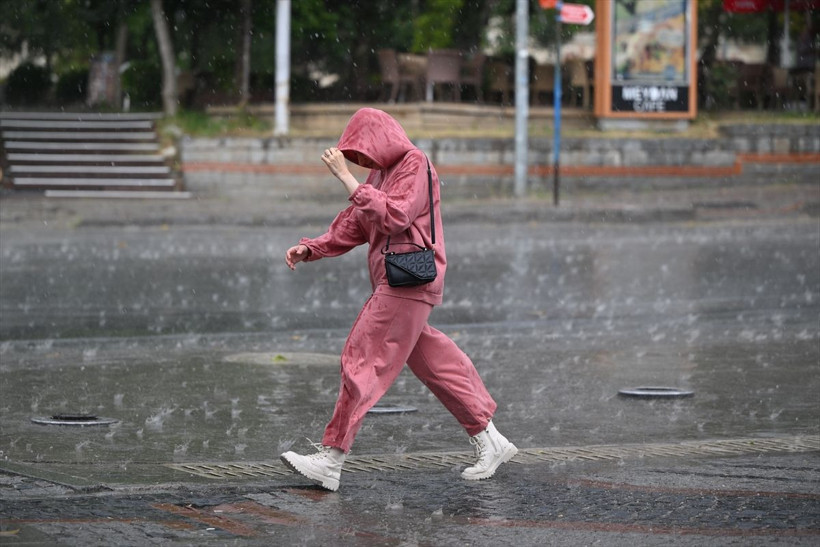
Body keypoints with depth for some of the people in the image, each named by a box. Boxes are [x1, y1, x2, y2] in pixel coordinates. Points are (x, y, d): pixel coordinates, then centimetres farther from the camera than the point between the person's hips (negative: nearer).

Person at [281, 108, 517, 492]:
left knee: (363, 362, -11)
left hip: (409, 283, -10)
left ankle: (330, 462, -11)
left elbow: (394, 216, -23)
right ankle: (489, 442, 20)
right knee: (436, 365, 13)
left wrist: (346, 178, -22)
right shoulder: (380, 174, 18)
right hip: (391, 285, 10)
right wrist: (309, 250, 6)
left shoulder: (414, 164, -9)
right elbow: (352, 227, 19)